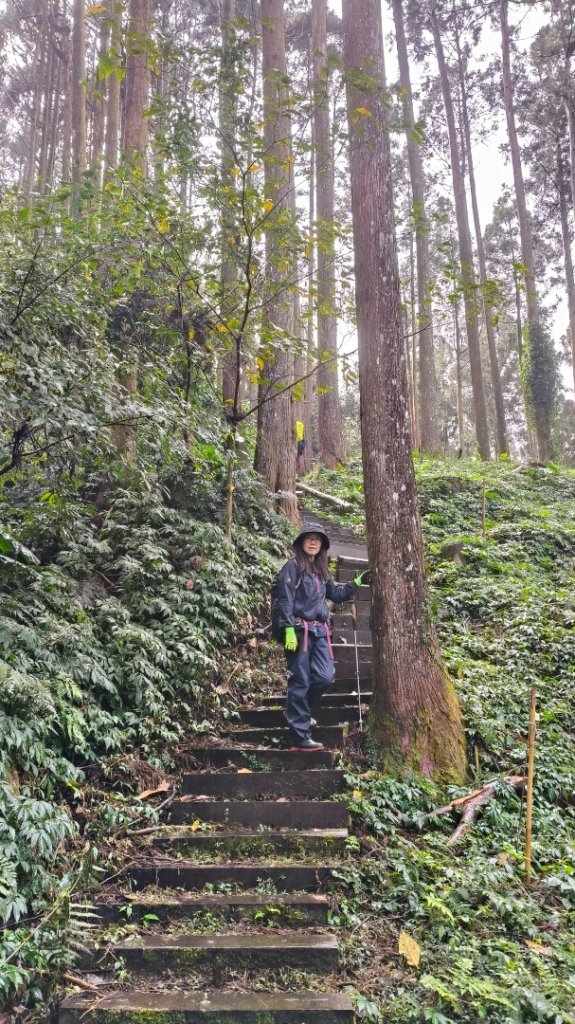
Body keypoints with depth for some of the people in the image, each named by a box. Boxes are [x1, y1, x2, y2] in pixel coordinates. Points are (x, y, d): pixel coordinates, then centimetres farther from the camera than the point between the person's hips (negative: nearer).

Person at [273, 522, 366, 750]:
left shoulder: (320, 570, 18)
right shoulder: (293, 566, -3)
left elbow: (335, 593, 31)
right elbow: (285, 599, -11)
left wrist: (356, 584, 21)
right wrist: (289, 629, -19)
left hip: (319, 631, 7)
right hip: (299, 630, -7)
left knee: (325, 677, -1)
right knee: (300, 682, -4)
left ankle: (298, 711, 26)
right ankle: (300, 737, 2)